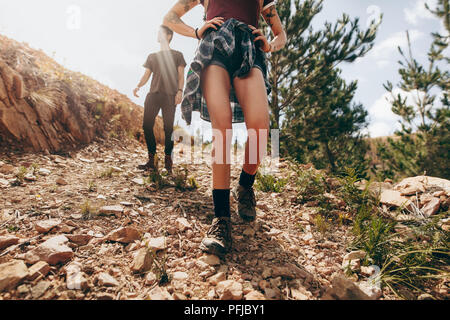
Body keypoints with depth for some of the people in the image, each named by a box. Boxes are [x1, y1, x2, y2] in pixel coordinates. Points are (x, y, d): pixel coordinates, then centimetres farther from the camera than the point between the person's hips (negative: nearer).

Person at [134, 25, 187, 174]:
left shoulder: (177, 55, 17)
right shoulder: (152, 56, 27)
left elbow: (180, 76, 7)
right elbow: (146, 74, 16)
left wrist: (180, 91, -11)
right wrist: (138, 86, -3)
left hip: (169, 95, -4)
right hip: (153, 94, 4)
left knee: (168, 128, -8)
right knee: (147, 126, -6)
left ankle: (168, 159, -1)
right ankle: (152, 160, -1)